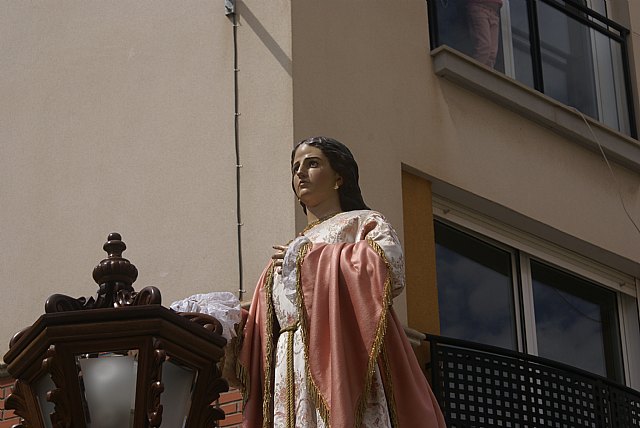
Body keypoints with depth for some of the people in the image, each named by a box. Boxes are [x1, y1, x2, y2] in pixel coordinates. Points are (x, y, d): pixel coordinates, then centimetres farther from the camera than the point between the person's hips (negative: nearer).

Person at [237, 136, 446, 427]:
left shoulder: (364, 222, 13)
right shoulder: (288, 251, 29)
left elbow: (390, 266, -10)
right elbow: (263, 327, 23)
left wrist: (307, 261, -1)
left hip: (342, 359, -5)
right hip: (291, 375, 5)